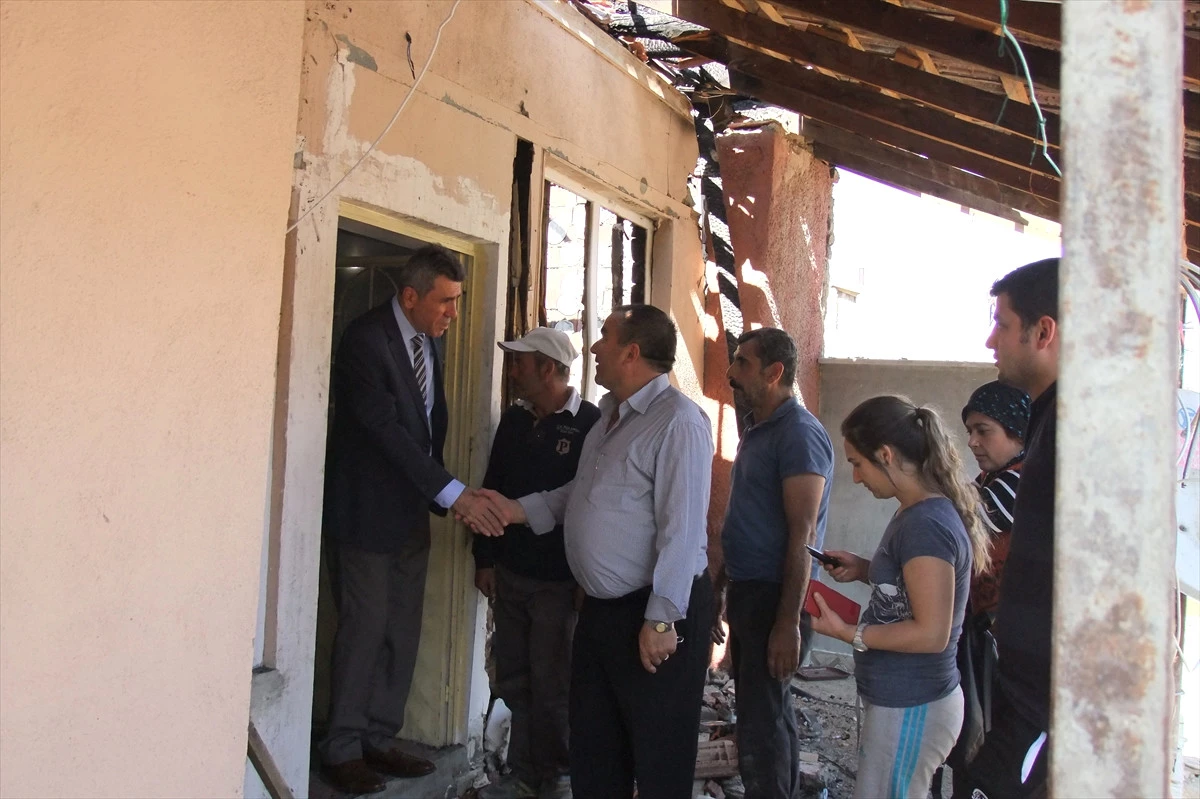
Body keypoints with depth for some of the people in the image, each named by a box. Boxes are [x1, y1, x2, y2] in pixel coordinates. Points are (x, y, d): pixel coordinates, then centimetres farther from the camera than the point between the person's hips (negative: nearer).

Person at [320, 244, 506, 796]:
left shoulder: (429, 343, 8)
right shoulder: (365, 338, -17)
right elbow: (384, 427, -24)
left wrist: (439, 493, 6)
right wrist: (453, 493, -27)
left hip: (412, 510, 7)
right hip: (367, 510, -7)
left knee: (402, 632, 10)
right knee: (365, 629, 0)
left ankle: (379, 740, 23)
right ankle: (342, 748, 15)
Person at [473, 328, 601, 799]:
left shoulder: (590, 424, -11)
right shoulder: (514, 421, 9)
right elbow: (492, 490, 14)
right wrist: (485, 558, 12)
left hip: (560, 580, -6)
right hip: (510, 574, 6)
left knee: (551, 686, 2)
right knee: (515, 681, 12)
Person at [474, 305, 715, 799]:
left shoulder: (678, 421, -19)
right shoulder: (610, 413, 11)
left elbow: (682, 530, -23)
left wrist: (661, 620, -22)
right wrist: (518, 510, 10)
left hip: (656, 610, -9)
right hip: (601, 607, 9)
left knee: (659, 757, 7)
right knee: (592, 746, 19)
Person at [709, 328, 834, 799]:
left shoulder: (799, 434, -15)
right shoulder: (756, 429, 14)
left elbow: (802, 535, -20)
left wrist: (788, 622, -22)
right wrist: (718, 587, 20)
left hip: (775, 598, -9)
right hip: (747, 592, 9)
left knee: (759, 724, -5)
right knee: (769, 711, 18)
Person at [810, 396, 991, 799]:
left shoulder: (926, 524, -22)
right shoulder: (917, 513, 8)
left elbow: (931, 633, -23)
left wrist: (849, 633, -17)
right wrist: (863, 569, 6)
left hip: (910, 710, -10)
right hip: (901, 700, 10)